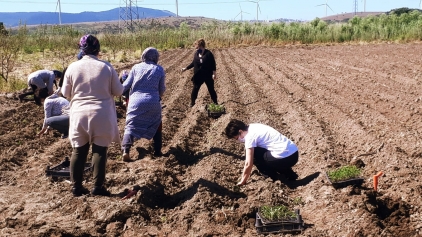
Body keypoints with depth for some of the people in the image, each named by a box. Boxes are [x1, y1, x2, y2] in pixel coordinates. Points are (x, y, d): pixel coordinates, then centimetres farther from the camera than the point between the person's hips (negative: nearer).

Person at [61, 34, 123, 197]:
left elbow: (65, 93, 5)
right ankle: (98, 187, 10)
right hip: (101, 115, -2)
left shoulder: (73, 67, -3)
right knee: (100, 150, 7)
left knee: (78, 150, 12)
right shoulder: (106, 67, -7)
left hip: (79, 114, 2)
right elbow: (118, 91, 0)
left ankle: (77, 187, 18)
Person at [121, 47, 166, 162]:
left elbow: (126, 85, 5)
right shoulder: (159, 69, 5)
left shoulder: (136, 67, 5)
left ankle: (126, 151, -15)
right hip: (153, 102, 0)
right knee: (156, 125, 21)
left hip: (136, 101, 0)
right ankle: (157, 150, 25)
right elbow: (162, 89, 9)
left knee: (131, 126, 3)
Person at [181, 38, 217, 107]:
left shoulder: (208, 53, -15)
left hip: (208, 76, -4)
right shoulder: (196, 53, 0)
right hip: (198, 76, 4)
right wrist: (186, 68, 9)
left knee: (211, 89, 8)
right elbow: (193, 63, 12)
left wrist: (214, 73, -15)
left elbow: (213, 64, -11)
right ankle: (192, 102, 24)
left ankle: (215, 102, 22)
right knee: (195, 89, 9)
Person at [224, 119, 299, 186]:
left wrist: (242, 182, 2)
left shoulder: (250, 136, -9)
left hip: (284, 158, -9)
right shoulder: (253, 127, 16)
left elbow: (249, 164, -9)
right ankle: (288, 173, 19)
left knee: (254, 154, 2)